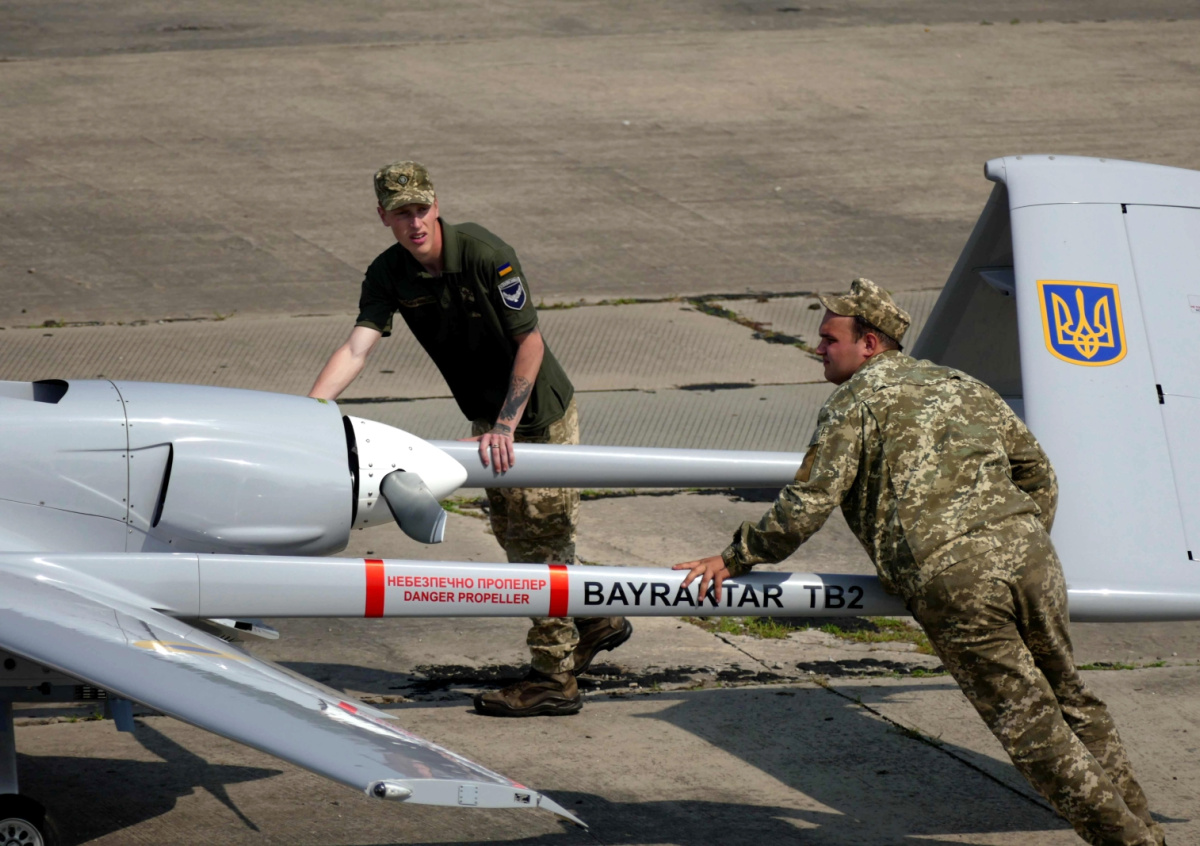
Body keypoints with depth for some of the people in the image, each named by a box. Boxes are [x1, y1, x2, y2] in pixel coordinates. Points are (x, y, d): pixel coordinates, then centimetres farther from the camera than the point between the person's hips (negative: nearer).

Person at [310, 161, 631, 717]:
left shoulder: (485, 254, -26)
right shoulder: (388, 275, -10)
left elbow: (530, 341, -22)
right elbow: (357, 348, -21)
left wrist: (505, 426, -27)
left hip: (539, 411, -7)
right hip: (489, 416, 7)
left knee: (541, 537, -5)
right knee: (514, 532, 16)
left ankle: (553, 678, 0)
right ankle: (596, 621, 37)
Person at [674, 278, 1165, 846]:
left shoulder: (856, 402, 5)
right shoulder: (962, 387, 24)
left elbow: (806, 506, -3)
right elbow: (1039, 475, 28)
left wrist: (732, 559, 7)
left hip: (951, 581, -6)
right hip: (1028, 555, 6)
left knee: (1031, 727, 2)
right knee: (1070, 703, 18)